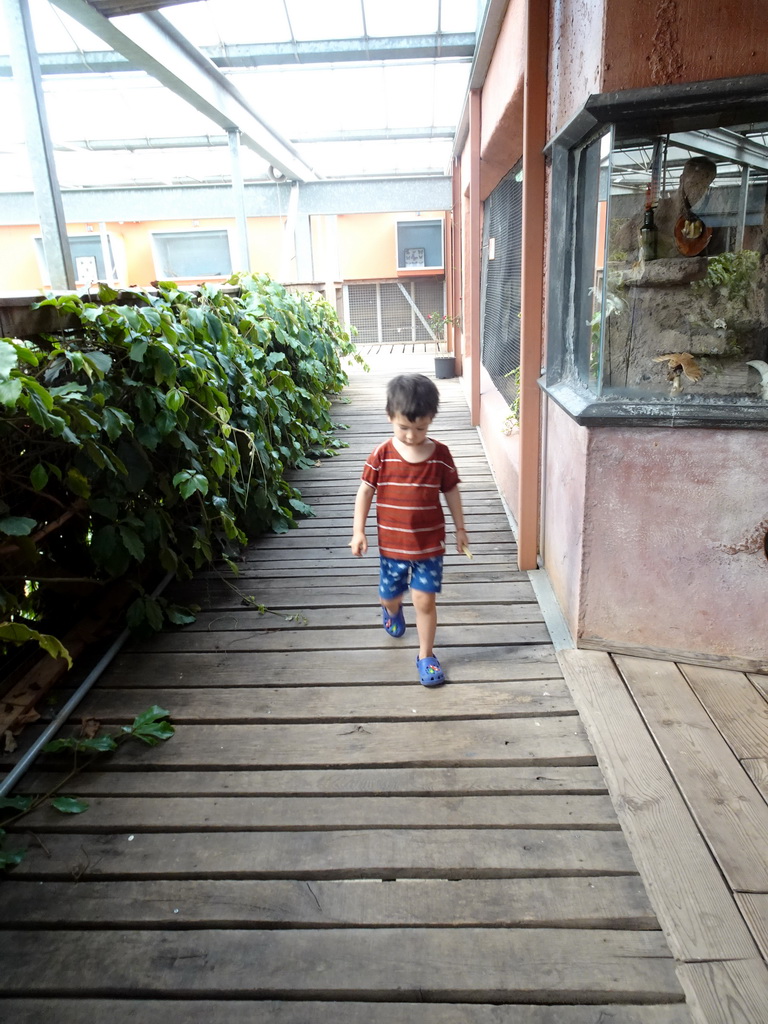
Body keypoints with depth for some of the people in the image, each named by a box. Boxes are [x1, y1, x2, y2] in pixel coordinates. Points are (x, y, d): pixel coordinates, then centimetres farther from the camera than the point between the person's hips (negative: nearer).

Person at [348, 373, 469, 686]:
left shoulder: (440, 454, -8)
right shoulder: (382, 455, -10)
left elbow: (451, 492, 4)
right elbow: (365, 491, -2)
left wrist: (460, 528, 7)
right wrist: (358, 531, -5)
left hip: (429, 544, -1)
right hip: (391, 544, 1)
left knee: (425, 601, 0)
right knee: (390, 595, 19)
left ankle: (426, 656, 19)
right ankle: (392, 611, 56)